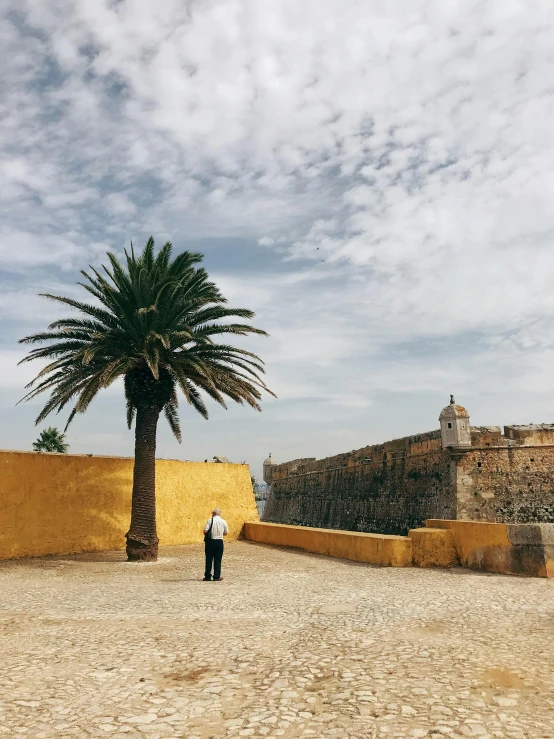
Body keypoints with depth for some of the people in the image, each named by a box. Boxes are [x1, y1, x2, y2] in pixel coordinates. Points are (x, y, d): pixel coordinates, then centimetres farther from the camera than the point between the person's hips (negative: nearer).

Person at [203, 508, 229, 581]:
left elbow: (205, 531, -13)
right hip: (219, 542, 1)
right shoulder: (223, 521, 1)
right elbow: (225, 533, 7)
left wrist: (207, 536, 7)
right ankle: (217, 577, 9)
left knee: (209, 559, 8)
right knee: (217, 560, 8)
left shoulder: (210, 520, -6)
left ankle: (207, 576, 12)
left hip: (210, 541, -1)